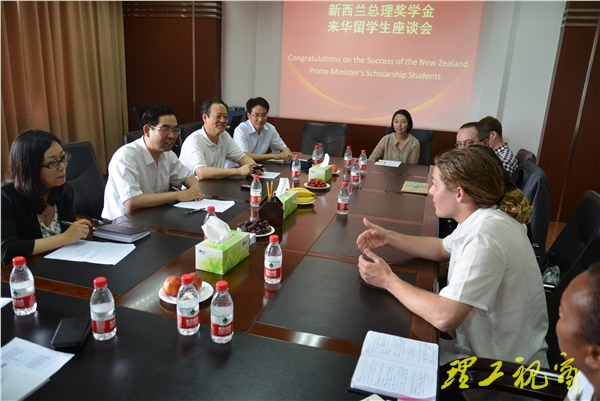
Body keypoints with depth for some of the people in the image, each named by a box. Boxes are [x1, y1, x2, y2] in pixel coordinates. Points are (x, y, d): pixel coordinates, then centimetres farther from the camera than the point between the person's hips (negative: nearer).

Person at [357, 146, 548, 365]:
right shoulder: (483, 220, 0)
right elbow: (442, 249, 17)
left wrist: (389, 280, -21)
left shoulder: (485, 235, -31)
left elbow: (444, 317, -35)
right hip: (489, 346, 8)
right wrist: (389, 237, 4)